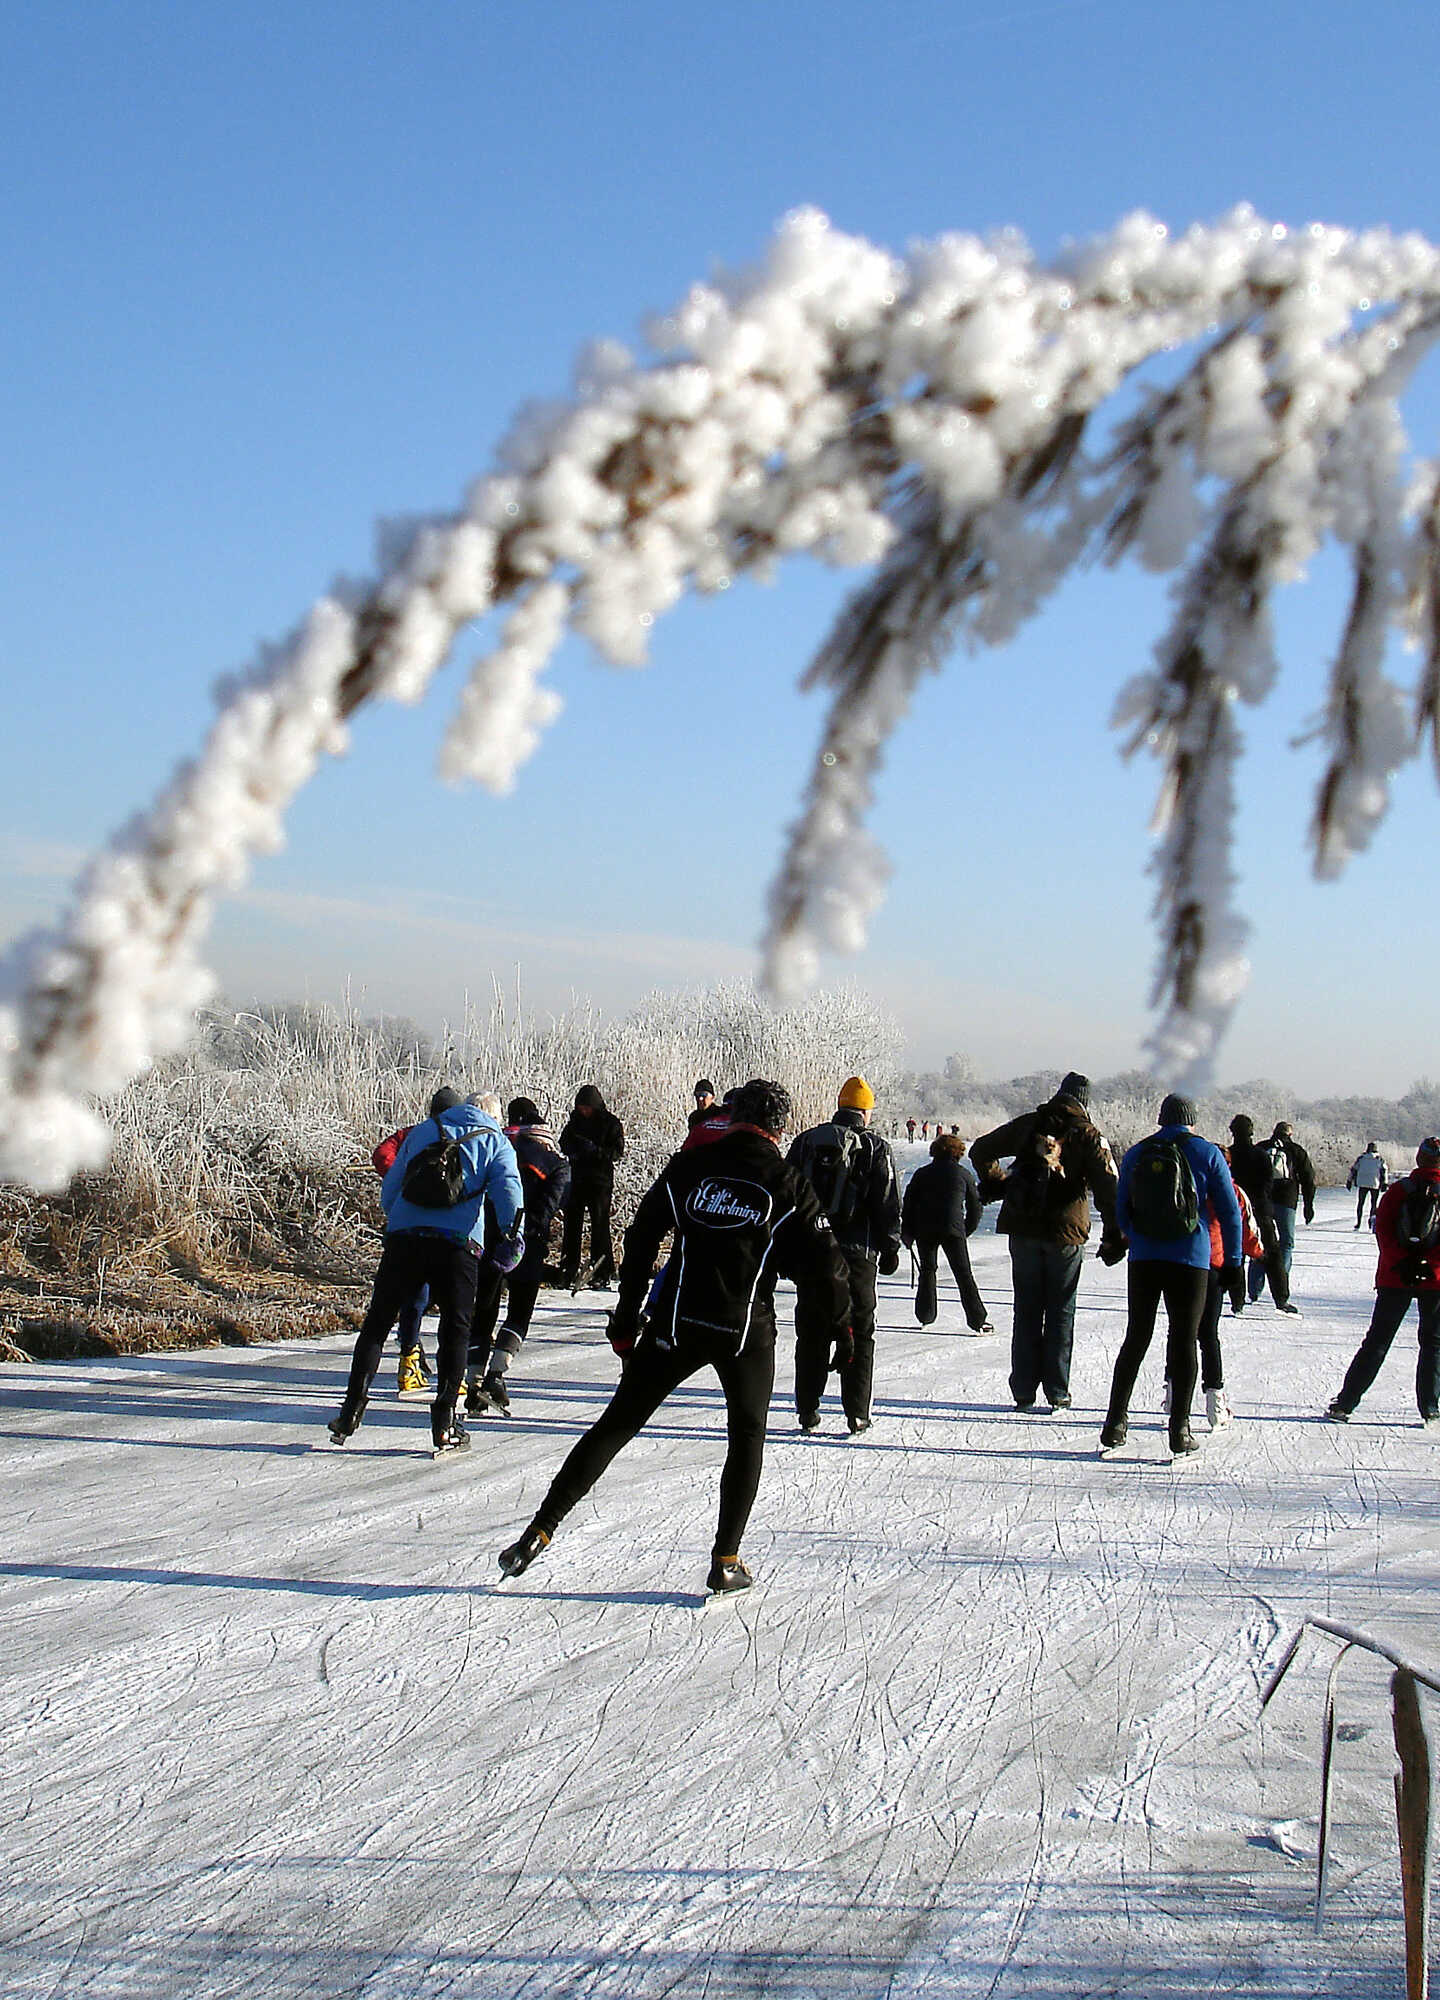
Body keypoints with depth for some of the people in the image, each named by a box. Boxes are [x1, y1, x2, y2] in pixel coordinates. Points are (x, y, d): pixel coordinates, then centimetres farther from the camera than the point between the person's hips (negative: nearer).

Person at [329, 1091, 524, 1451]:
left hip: (404, 1239, 2)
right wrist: (512, 1233, -5)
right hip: (458, 1244, -2)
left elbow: (389, 1190, 21)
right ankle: (445, 1420, 3)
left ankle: (353, 1407, 6)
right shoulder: (495, 1141, 15)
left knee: (377, 1322, 12)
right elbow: (507, 1185, -3)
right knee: (455, 1328, 9)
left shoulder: (421, 1132, 22)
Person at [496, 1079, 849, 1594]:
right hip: (747, 1332, -1)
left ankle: (539, 1532, 4)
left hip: (676, 1323, 2)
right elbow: (822, 1265, -3)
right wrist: (836, 1326, 13)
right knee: (747, 1437, 18)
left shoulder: (687, 1168, 5)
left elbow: (639, 1243, 6)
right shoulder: (786, 1185, -1)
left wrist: (626, 1321, 13)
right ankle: (726, 1561, 11)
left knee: (615, 1425, 8)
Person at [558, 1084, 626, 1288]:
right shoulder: (576, 1119, 9)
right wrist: (572, 1150, -3)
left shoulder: (610, 1123, -5)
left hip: (601, 1181, -5)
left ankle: (603, 1274, -1)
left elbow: (618, 1152, -8)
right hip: (577, 1179, 5)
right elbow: (564, 1142, 19)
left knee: (600, 1226, -4)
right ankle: (568, 1272, 12)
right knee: (572, 1225, 5)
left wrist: (596, 1151, -23)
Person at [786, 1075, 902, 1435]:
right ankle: (856, 1413, 2)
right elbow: (889, 1205, -3)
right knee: (859, 1333, 5)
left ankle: (807, 1411, 11)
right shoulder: (875, 1148, -3)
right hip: (856, 1253, -3)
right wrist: (890, 1249, 6)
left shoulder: (805, 1141, 7)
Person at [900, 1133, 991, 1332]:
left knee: (927, 1271, 17)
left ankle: (926, 1316, 16)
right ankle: (977, 1319, -2)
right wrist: (966, 1230, 24)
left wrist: (907, 1233, 14)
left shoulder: (922, 1174, 11)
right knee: (964, 1274, 3)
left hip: (924, 1230, 1)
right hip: (953, 1230, -1)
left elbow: (908, 1204, 8)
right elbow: (975, 1208, 11)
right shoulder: (964, 1175, 8)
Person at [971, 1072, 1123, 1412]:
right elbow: (1107, 1187, -12)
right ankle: (1057, 1393, 6)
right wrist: (1115, 1236, -9)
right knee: (1060, 1314, 8)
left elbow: (981, 1150, 12)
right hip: (1066, 1236, -2)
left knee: (1026, 1311, 10)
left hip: (1023, 1231, 2)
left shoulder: (1027, 1125, 5)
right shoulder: (1089, 1136, -4)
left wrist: (994, 1183, 25)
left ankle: (1024, 1392, 9)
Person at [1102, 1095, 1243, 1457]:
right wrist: (1232, 1261, 5)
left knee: (1136, 1338, 11)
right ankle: (1180, 1430, 0)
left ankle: (1115, 1424, 9)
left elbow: (1121, 1212, 13)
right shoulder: (1207, 1154, -1)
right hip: (1190, 1261, -3)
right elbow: (1229, 1212, -2)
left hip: (1143, 1260, 3)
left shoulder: (1136, 1154, 7)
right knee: (1184, 1341, 2)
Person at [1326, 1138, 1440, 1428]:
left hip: (1395, 1277, 2)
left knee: (1376, 1341, 8)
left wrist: (1401, 1263, -12)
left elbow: (1382, 1230, -7)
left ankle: (1345, 1404, 3)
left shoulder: (1399, 1190, 1)